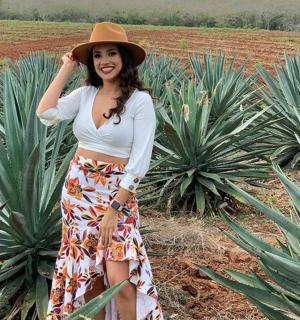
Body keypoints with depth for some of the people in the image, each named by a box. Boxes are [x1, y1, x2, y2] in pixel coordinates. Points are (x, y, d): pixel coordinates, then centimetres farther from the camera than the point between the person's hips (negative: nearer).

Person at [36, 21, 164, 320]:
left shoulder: (140, 100, -11)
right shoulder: (84, 94, 2)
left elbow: (139, 161, -14)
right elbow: (45, 113, -14)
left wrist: (114, 208, -16)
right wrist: (66, 68, -5)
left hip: (117, 192, -4)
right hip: (77, 189, 5)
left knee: (119, 278, -10)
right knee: (85, 270, 12)